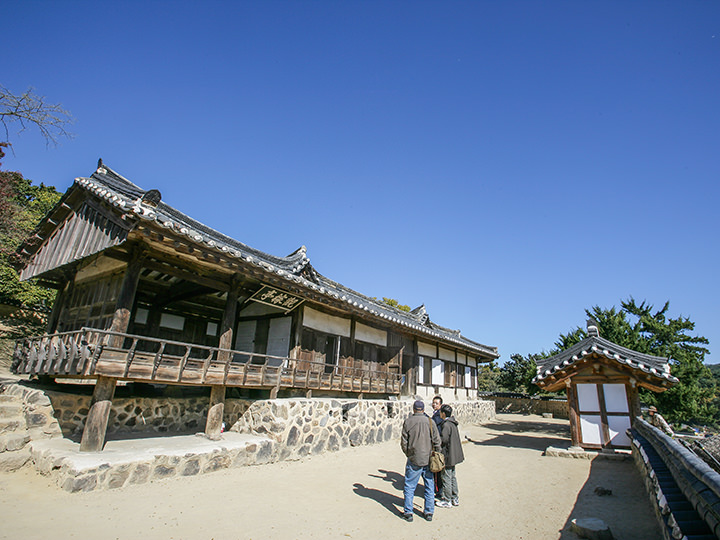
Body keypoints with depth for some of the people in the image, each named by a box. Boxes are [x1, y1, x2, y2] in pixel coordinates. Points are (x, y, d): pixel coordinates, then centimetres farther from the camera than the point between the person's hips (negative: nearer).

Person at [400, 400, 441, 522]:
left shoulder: (408, 422, -6)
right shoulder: (430, 421, -4)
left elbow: (404, 442, -3)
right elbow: (437, 441, -2)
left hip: (414, 460, -2)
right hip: (428, 459, 2)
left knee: (409, 487, 9)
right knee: (429, 487, 14)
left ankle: (408, 513, 14)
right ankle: (429, 512, 22)